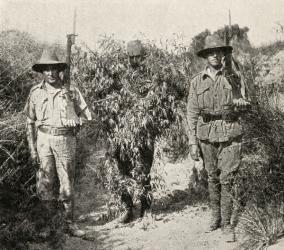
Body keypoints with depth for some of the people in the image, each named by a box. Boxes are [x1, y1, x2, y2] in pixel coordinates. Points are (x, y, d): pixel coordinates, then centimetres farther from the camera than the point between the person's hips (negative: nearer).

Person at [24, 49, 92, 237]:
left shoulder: (71, 91, 4)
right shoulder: (36, 93, 7)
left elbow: (86, 115, 11)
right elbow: (30, 122, 9)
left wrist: (75, 121, -6)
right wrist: (32, 148, 4)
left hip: (66, 140, -1)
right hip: (44, 139, 1)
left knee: (67, 183, 4)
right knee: (45, 183, 2)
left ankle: (70, 223, 13)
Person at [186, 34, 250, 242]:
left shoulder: (234, 77, 5)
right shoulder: (197, 81, 5)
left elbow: (245, 105, 11)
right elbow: (192, 113, 5)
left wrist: (240, 104, -14)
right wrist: (193, 142, 0)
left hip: (230, 134, -1)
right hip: (206, 134, 1)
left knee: (227, 179, -5)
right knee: (213, 178, 10)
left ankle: (227, 224, 4)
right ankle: (215, 216, 27)